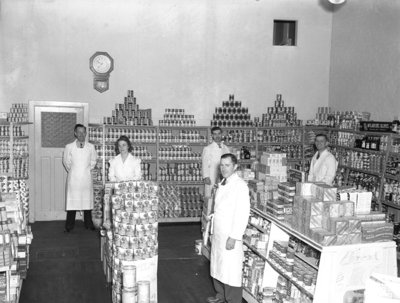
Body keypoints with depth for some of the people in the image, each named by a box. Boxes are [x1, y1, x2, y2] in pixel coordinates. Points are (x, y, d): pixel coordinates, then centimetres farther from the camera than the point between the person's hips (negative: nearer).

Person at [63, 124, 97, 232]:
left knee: (87, 200, 4)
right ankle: (69, 226, 9)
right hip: (73, 178, -1)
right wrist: (71, 170, 11)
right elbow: (66, 161, 10)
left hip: (86, 178, 1)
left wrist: (88, 169, 11)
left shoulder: (91, 147, 3)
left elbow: (93, 160, 16)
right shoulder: (69, 147, -1)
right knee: (72, 200, 0)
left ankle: (88, 224, 14)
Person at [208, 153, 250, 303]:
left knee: (231, 271, -1)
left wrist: (233, 237, -21)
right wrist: (214, 231, 13)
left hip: (230, 236, -8)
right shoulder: (222, 184, 10)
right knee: (217, 267, 19)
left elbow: (243, 214, -20)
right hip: (218, 234, 8)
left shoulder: (240, 186, -17)